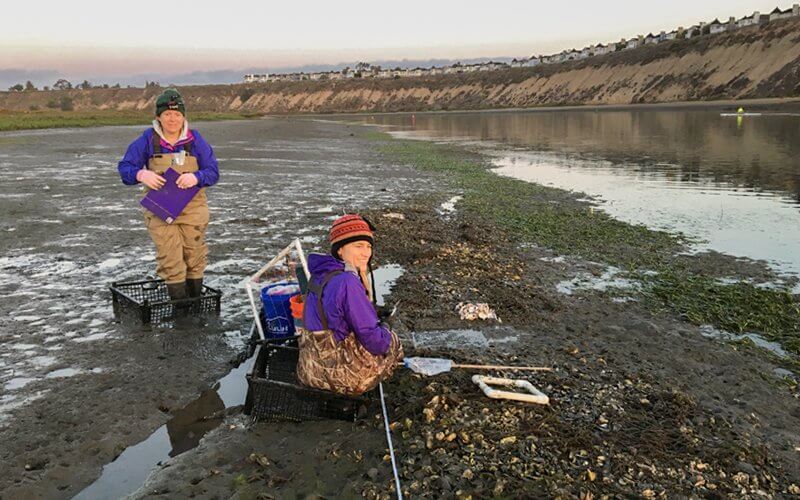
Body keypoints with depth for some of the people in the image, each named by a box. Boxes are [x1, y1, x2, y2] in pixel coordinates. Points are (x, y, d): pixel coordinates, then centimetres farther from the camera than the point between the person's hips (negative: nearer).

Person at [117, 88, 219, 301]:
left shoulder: (195, 140, 0)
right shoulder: (148, 140, -1)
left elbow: (213, 171, -2)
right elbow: (125, 167, 1)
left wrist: (196, 177, -23)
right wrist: (141, 174, -21)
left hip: (192, 207, 1)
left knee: (194, 256, 8)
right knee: (170, 260, -7)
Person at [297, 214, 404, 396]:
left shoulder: (320, 274, 1)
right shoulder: (347, 283, -27)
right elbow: (373, 339, -20)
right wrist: (387, 335, 0)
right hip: (339, 375, -8)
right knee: (393, 342, 18)